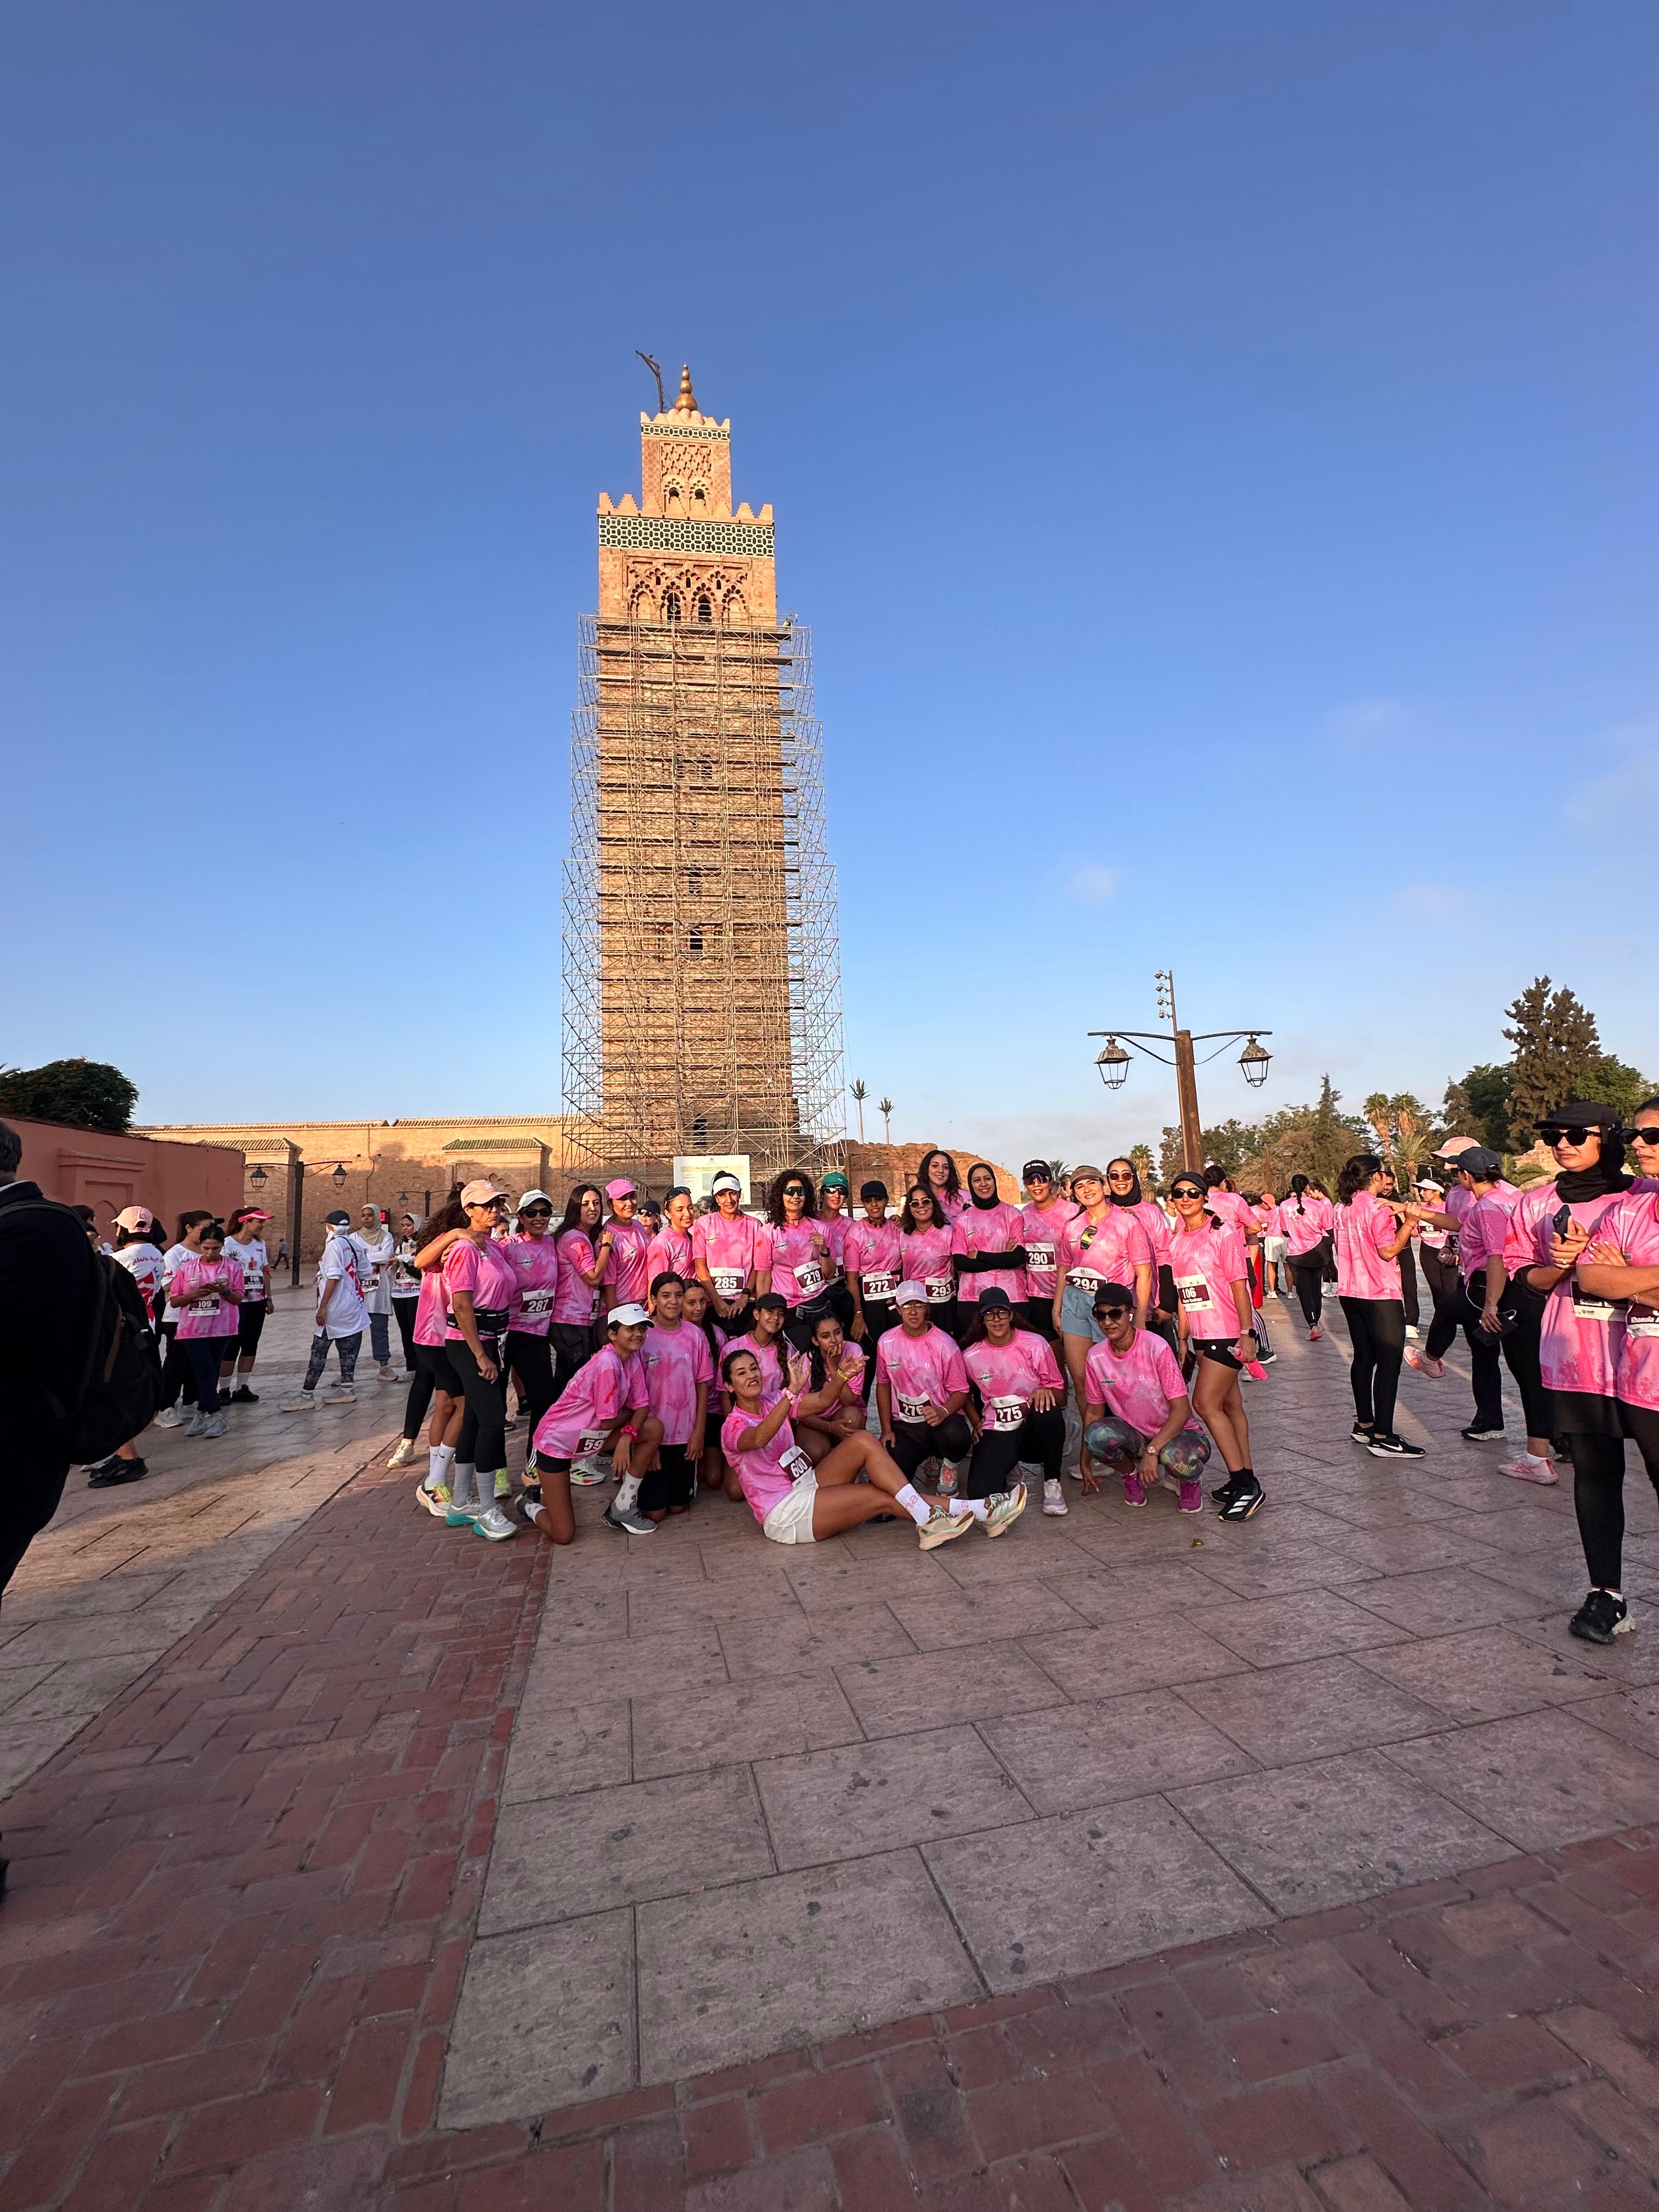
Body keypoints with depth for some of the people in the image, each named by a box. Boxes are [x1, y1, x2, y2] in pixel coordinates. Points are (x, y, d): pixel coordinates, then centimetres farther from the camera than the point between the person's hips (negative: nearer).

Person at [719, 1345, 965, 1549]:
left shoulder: (772, 1400, 10)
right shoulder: (733, 1426, -12)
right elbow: (759, 1439, -37)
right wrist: (792, 1392, -51)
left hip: (808, 1484, 7)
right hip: (784, 1514, -7)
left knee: (863, 1440, -16)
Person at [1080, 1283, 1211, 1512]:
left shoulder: (1156, 1348, -20)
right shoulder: (1095, 1357, -7)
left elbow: (1182, 1409, -20)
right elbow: (1094, 1411, 3)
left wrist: (1152, 1451, -30)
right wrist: (1085, 1465, 4)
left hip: (1175, 1432, -3)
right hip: (1134, 1435, 3)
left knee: (1176, 1457, -39)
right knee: (1097, 1434, -30)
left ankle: (1188, 1481, 2)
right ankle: (1132, 1475, 3)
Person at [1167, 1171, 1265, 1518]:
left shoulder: (1224, 1233, -10)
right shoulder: (1177, 1242, 10)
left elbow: (1239, 1285, -13)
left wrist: (1247, 1332, -17)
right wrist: (1183, 1337, 12)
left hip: (1229, 1333, -7)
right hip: (1202, 1335, 7)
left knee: (1205, 1402, -11)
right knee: (1230, 1404, 11)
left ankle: (1244, 1484, -3)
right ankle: (1245, 1480, 19)